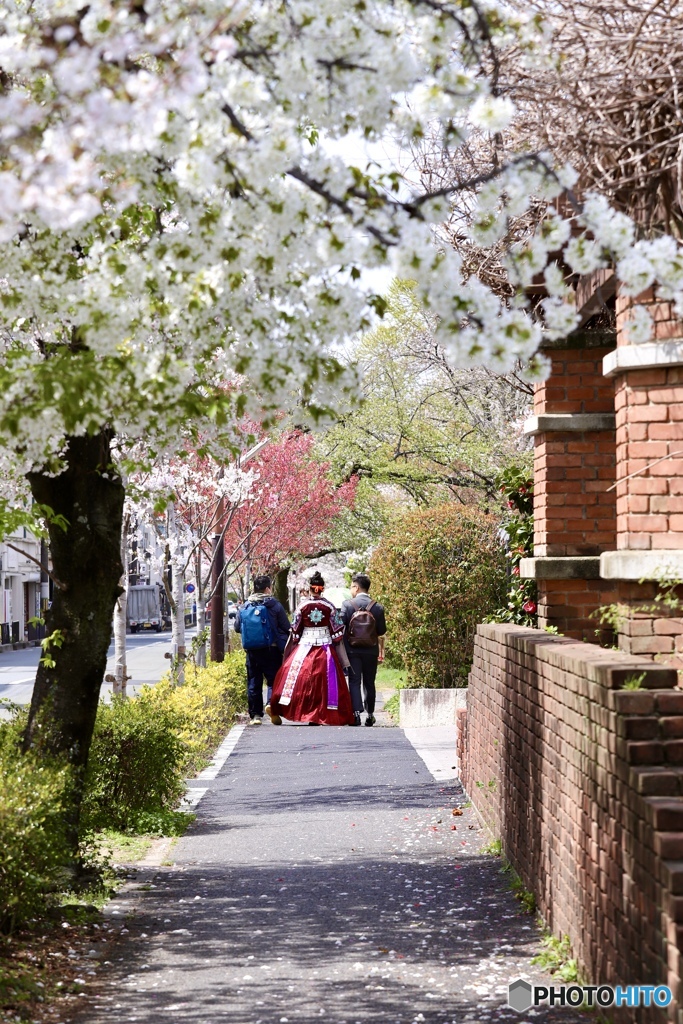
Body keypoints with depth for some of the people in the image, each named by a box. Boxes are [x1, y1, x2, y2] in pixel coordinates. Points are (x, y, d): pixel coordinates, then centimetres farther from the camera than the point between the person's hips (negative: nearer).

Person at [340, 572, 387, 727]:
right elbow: (381, 633, 3)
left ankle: (356, 713, -12)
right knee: (369, 683, 12)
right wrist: (381, 652, 15)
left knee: (354, 682, 1)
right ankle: (370, 715, 17)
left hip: (352, 651, -2)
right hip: (371, 651, 2)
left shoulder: (347, 605, -6)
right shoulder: (377, 607, -1)